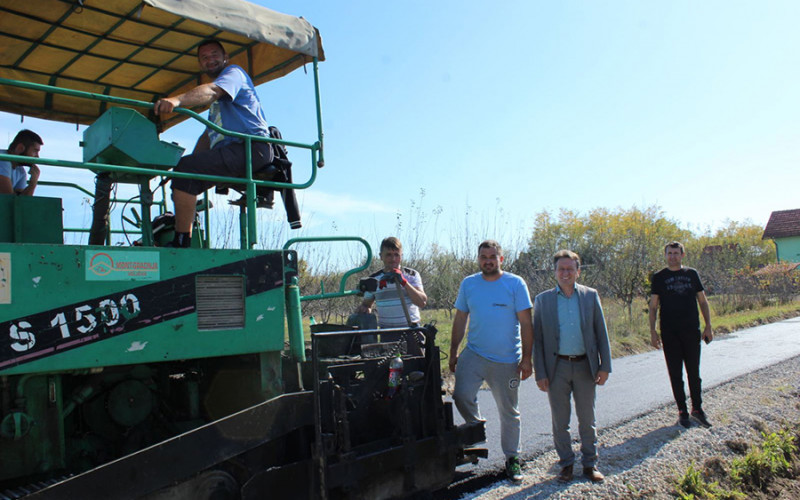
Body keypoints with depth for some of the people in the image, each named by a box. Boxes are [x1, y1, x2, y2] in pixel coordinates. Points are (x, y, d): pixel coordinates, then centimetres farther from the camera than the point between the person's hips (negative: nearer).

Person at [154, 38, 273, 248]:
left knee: (185, 168, -23)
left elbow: (212, 91, -20)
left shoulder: (234, 72, 4)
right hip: (232, 152, 10)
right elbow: (208, 134, 29)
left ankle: (182, 241, -24)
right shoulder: (217, 100, 33)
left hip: (251, 147, -10)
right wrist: (195, 158, 12)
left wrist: (177, 100, -37)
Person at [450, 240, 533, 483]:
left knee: (508, 412, 9)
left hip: (507, 360, -1)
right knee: (461, 395, -19)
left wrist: (526, 358, -9)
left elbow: (525, 323, -5)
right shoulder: (468, 284, 4)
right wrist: (453, 352, 7)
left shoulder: (516, 284, -4)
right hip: (473, 354, 2)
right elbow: (460, 320, 9)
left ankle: (512, 458, 27)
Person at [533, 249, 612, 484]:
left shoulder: (591, 296, 3)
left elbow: (601, 333, 5)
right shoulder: (543, 300, 1)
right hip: (557, 367, 0)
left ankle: (590, 463, 25)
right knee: (560, 420, 8)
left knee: (587, 418, 10)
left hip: (585, 366, 1)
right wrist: (540, 373, -3)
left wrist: (605, 366, -2)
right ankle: (566, 463, 23)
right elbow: (537, 339, 2)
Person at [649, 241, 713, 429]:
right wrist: (652, 331, -4)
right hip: (669, 334, -1)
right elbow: (653, 306, 3)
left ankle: (697, 409, 18)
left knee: (694, 372, 5)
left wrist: (708, 326, 4)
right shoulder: (659, 277, 3)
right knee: (675, 374, 4)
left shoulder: (692, 274, 6)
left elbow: (703, 302, 10)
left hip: (692, 331, 1)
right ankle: (682, 411, 14)